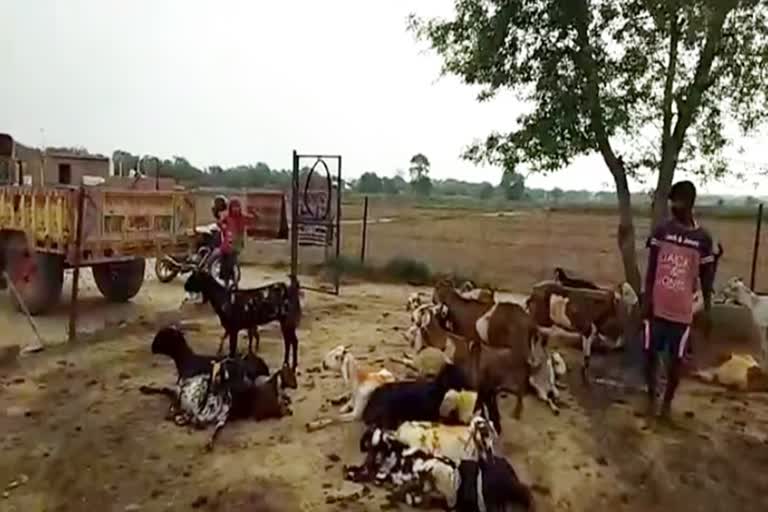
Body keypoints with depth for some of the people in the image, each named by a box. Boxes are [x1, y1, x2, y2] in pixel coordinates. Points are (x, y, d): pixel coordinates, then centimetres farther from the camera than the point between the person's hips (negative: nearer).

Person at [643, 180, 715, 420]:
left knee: (676, 358, 7)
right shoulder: (661, 230, -2)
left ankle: (668, 401, 24)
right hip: (657, 306, 1)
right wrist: (647, 298, -6)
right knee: (650, 353, 7)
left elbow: (706, 276, 4)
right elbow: (651, 268, -1)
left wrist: (707, 308, 3)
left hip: (682, 310, 0)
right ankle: (651, 398, 25)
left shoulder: (703, 238, -3)